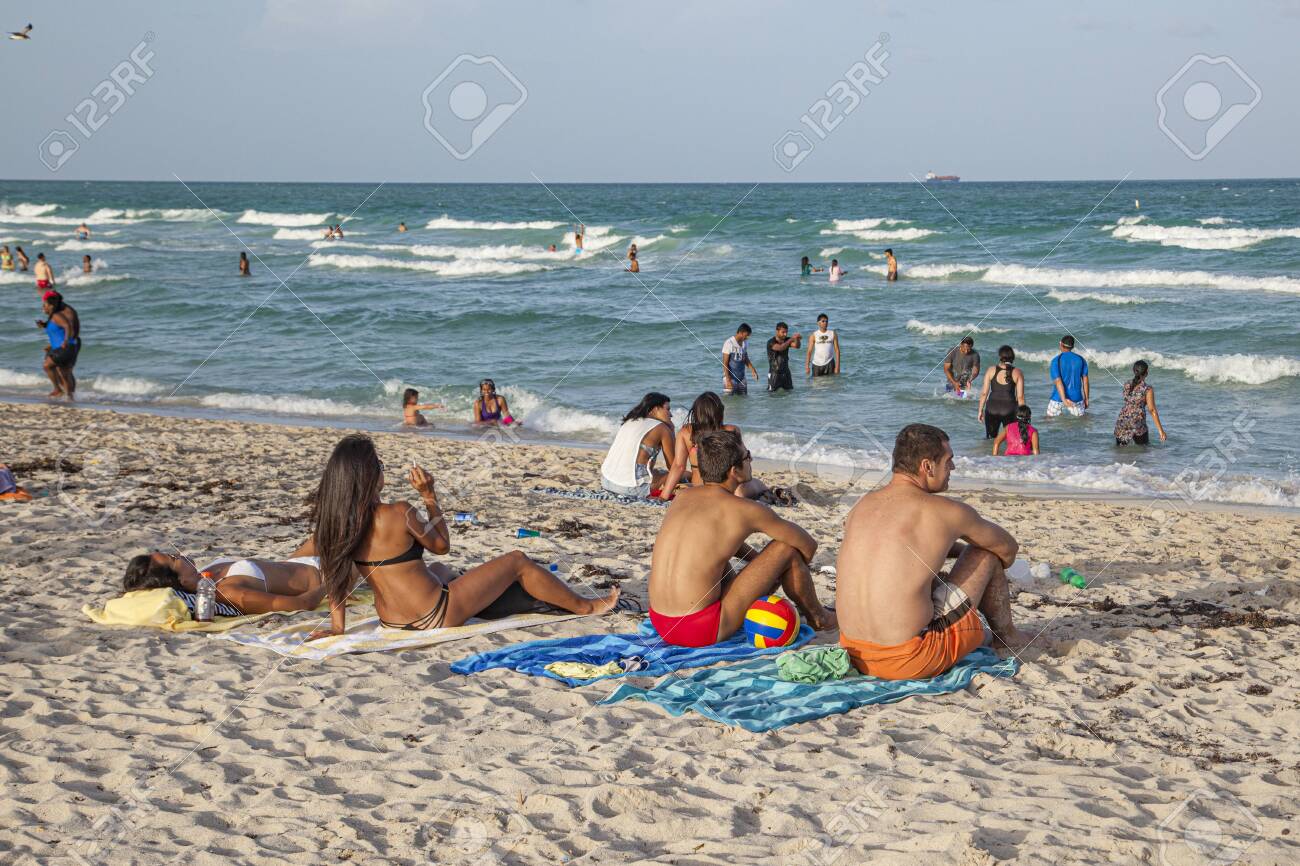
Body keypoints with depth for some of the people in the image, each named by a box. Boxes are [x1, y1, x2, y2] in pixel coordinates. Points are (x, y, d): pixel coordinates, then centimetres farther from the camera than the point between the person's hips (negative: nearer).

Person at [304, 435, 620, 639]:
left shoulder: (333, 522, -7)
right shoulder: (398, 514, -23)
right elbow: (441, 545, -6)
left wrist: (337, 627, 0)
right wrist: (429, 496, -2)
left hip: (392, 621, 7)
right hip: (438, 618, -7)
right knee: (517, 561, 10)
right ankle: (585, 606, 31)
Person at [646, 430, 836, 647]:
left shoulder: (683, 497, 9)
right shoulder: (746, 510, -9)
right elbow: (808, 545, 6)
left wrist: (762, 563, 31)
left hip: (661, 626, 7)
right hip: (703, 631, -7)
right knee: (786, 549, 4)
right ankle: (817, 617, 30)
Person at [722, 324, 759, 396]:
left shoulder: (745, 343, 7)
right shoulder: (729, 343, -14)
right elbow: (725, 363, -14)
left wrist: (753, 370, 4)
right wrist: (728, 380, -20)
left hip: (741, 378, 7)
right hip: (730, 378, -7)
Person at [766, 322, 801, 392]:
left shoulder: (786, 340, 4)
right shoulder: (771, 342, -14)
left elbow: (797, 346, -12)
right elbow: (780, 348, -32)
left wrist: (797, 339, -33)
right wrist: (791, 339, -37)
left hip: (786, 372, 5)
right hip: (775, 373, -5)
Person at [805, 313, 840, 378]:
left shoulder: (833, 334, 3)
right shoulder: (814, 335, 1)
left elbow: (837, 350, 2)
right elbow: (809, 351, -1)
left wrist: (837, 366, -4)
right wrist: (807, 366, -9)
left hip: (829, 363, 0)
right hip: (817, 364, 0)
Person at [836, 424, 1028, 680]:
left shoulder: (863, 505, 8)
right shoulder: (946, 512, -8)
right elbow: (1008, 547, 13)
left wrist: (962, 550, 35)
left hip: (856, 656, 6)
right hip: (910, 662, -6)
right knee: (986, 554, 12)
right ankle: (1006, 635, 35)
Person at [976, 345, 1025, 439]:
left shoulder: (991, 370, -1)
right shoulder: (1017, 373, -4)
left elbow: (984, 393, 0)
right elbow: (1020, 397, -4)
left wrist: (980, 410, 10)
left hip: (992, 408, 1)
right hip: (1009, 410, -1)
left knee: (990, 438, 14)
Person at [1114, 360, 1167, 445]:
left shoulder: (1126, 385, 5)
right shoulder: (1148, 389, -9)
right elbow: (1152, 410, -12)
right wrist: (1160, 430, -10)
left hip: (1121, 423, 4)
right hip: (1137, 425, -4)